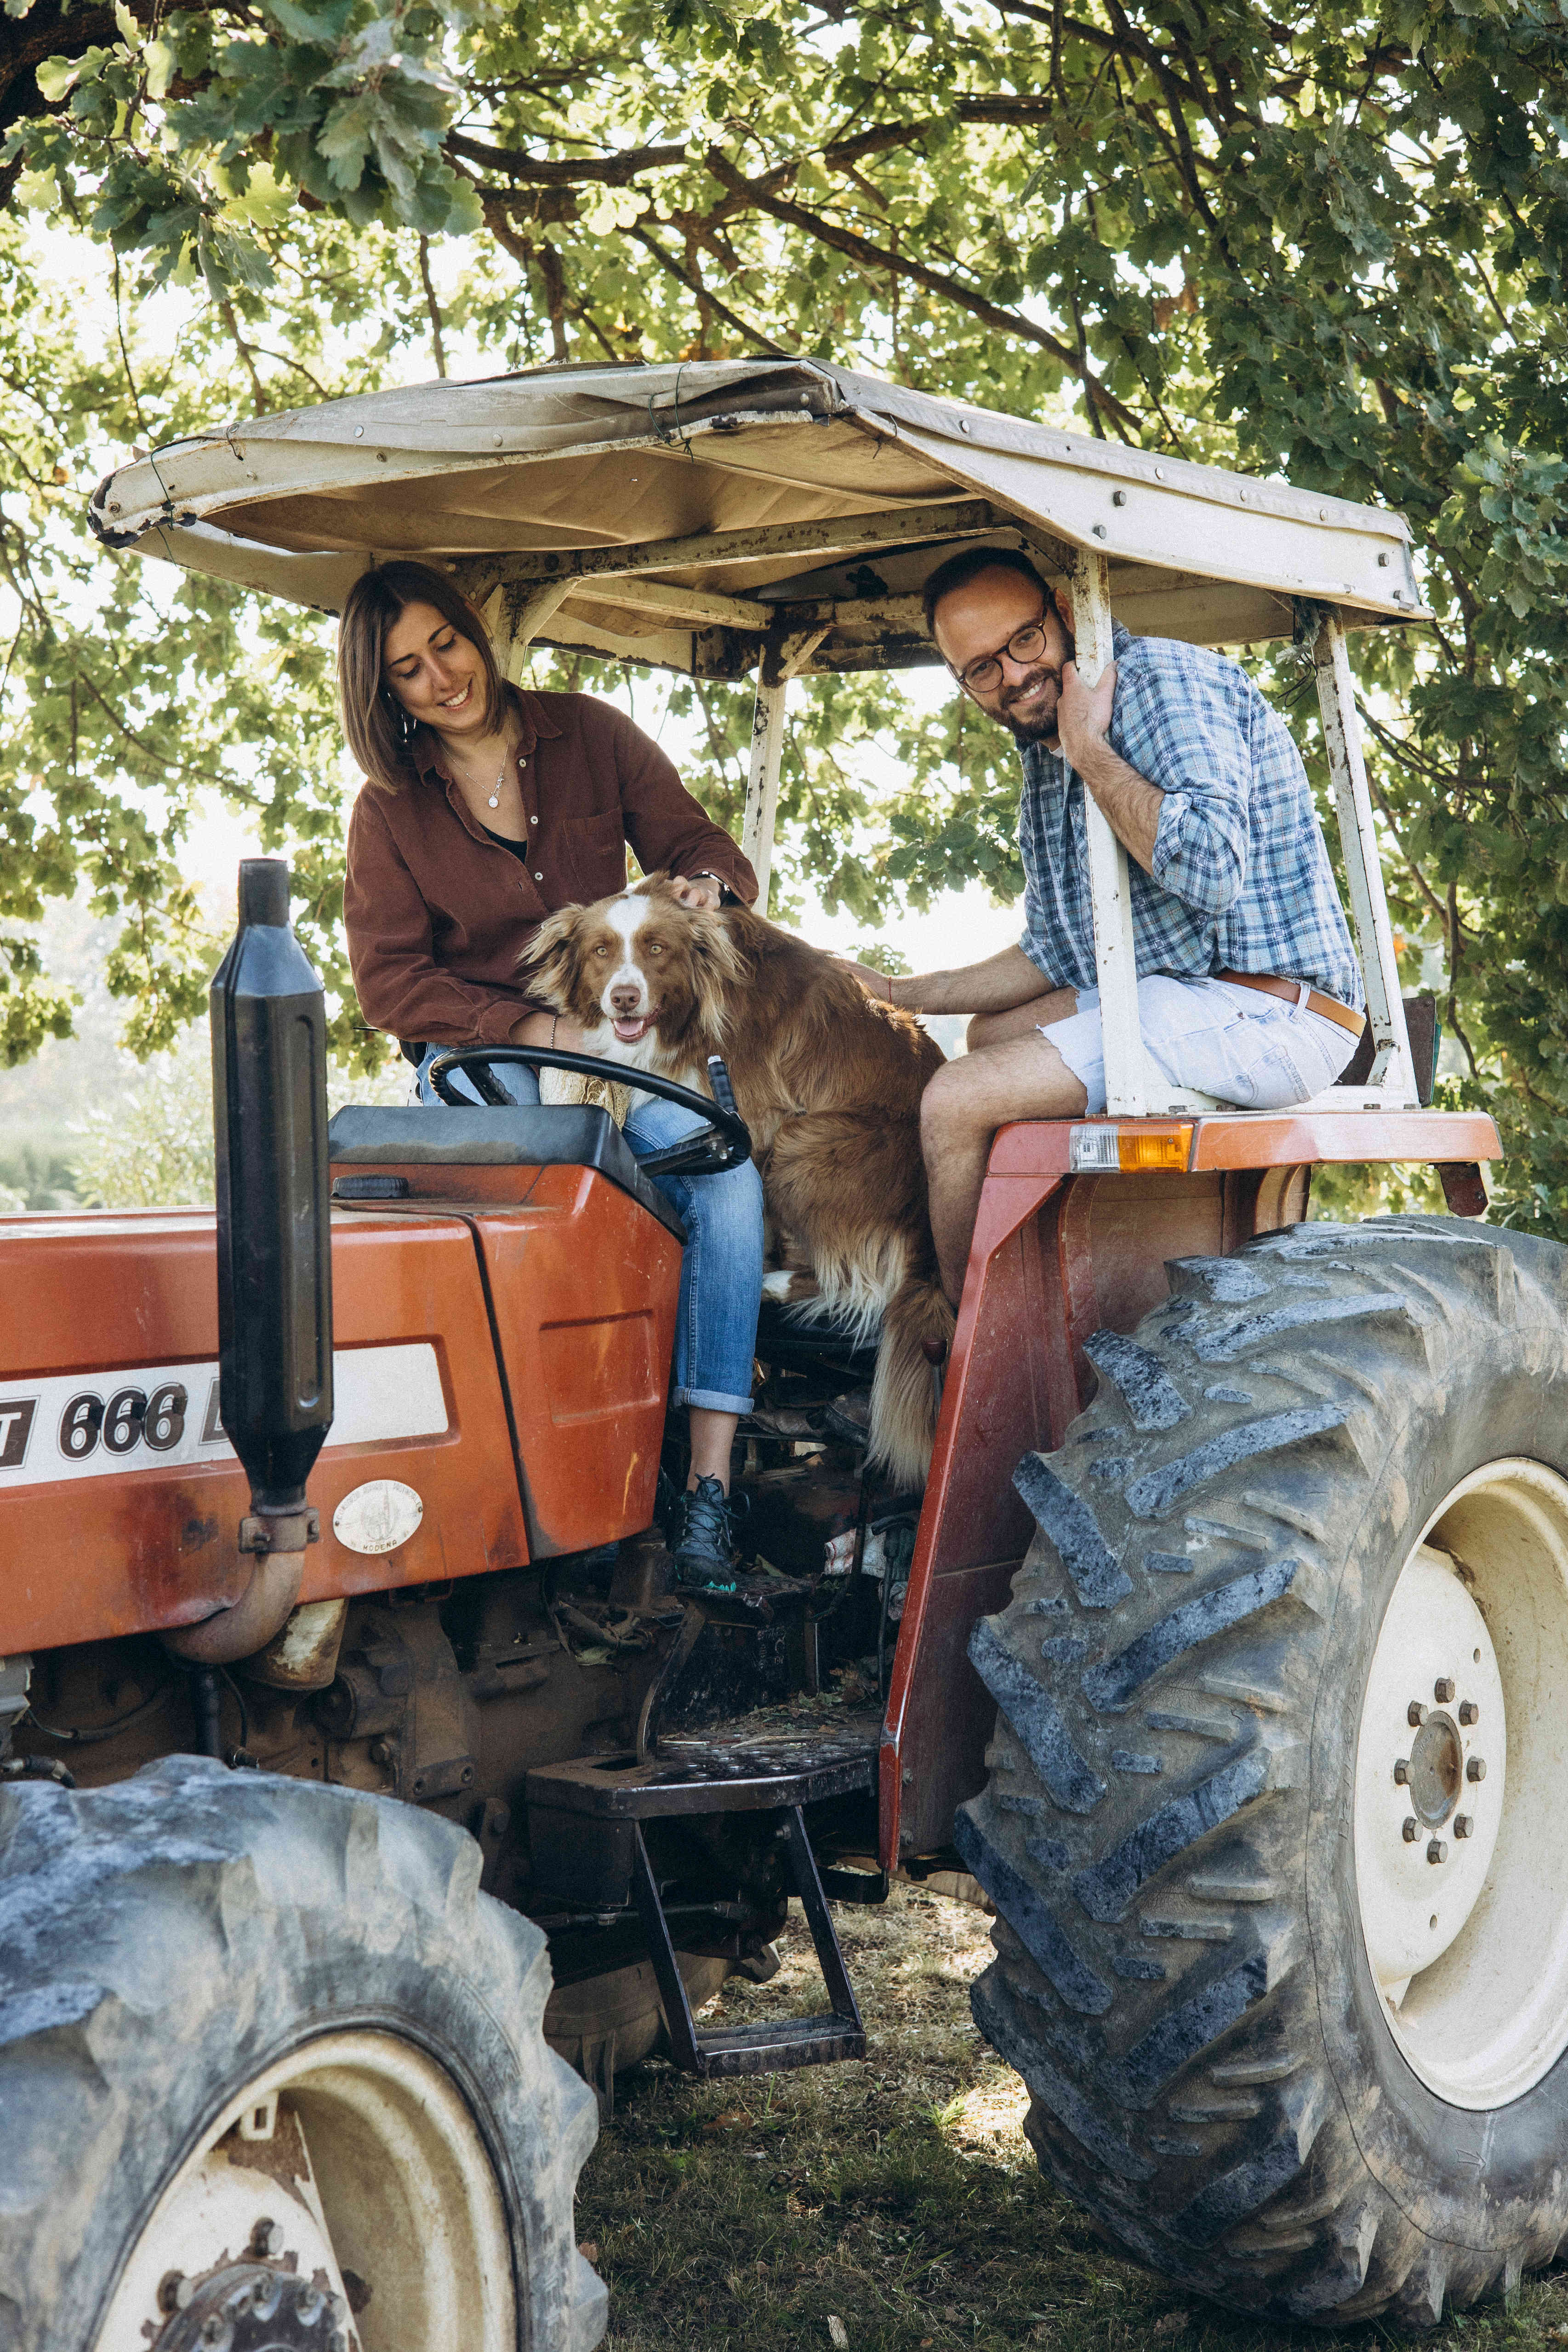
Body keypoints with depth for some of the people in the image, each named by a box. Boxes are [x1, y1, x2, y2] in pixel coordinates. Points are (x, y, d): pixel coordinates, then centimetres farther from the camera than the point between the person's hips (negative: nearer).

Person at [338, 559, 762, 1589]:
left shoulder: (592, 735, 8)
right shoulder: (390, 808, 7)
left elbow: (698, 844, 8)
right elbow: (389, 979, 1)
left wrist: (707, 884, -19)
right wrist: (529, 1028, -14)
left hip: (622, 1037, 1)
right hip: (477, 1054, -1)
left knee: (731, 1174, -30)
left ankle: (711, 1482, -33)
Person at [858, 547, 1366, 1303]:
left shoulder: (1165, 679, -11)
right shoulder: (1045, 756, 17)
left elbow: (1211, 869, -29)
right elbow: (1056, 956, 25)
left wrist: (1089, 752, -19)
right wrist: (902, 995, 21)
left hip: (1269, 1012, -10)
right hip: (1179, 1000, 10)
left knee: (956, 1100, -15)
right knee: (991, 1033, 28)